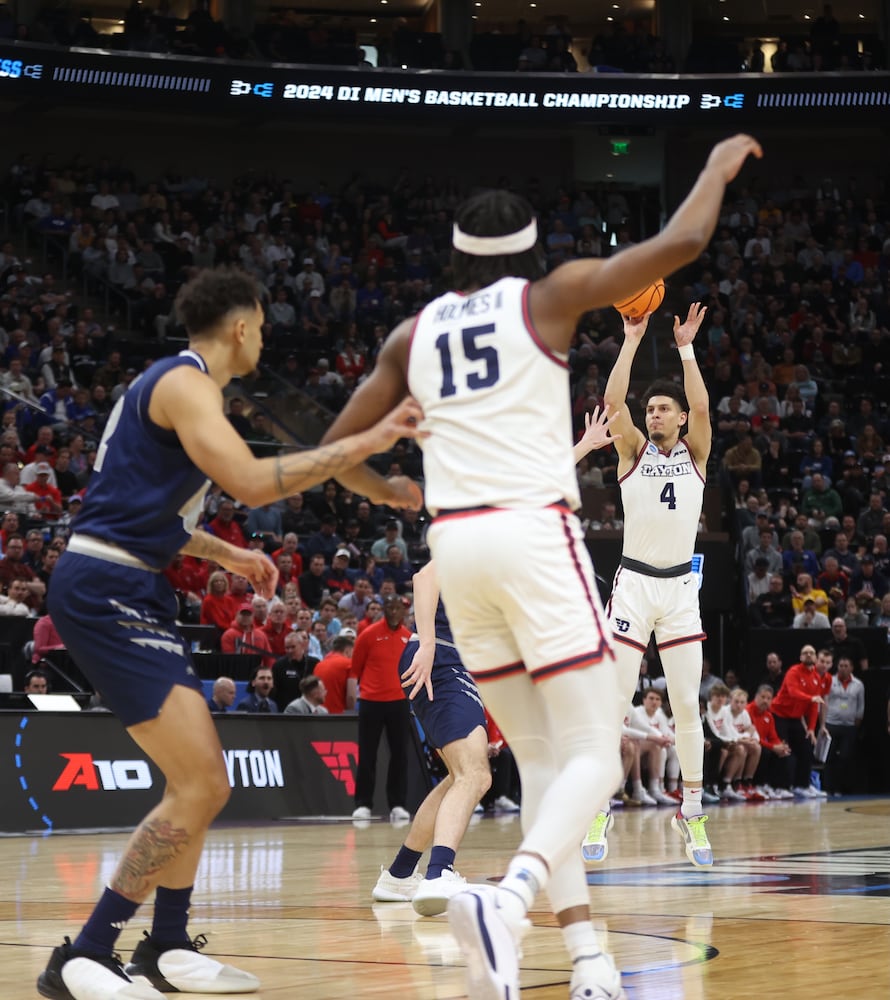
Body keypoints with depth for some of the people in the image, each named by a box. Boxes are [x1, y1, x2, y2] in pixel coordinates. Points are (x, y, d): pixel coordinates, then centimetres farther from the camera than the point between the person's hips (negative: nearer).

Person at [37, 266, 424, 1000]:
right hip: (106, 591, -11)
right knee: (200, 787, -15)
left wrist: (225, 554, 30)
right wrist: (365, 443, -23)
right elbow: (251, 481, -26)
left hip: (127, 592, 11)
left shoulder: (177, 383, 20)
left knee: (201, 781, 18)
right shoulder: (185, 383, -12)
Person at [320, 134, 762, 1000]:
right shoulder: (548, 296, 4)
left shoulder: (414, 332, 16)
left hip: (455, 542, 5)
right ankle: (505, 899, -33)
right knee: (594, 756, -5)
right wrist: (720, 167, 20)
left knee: (541, 760, 13)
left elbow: (338, 445, 18)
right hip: (534, 533, -5)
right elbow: (681, 243, 1)